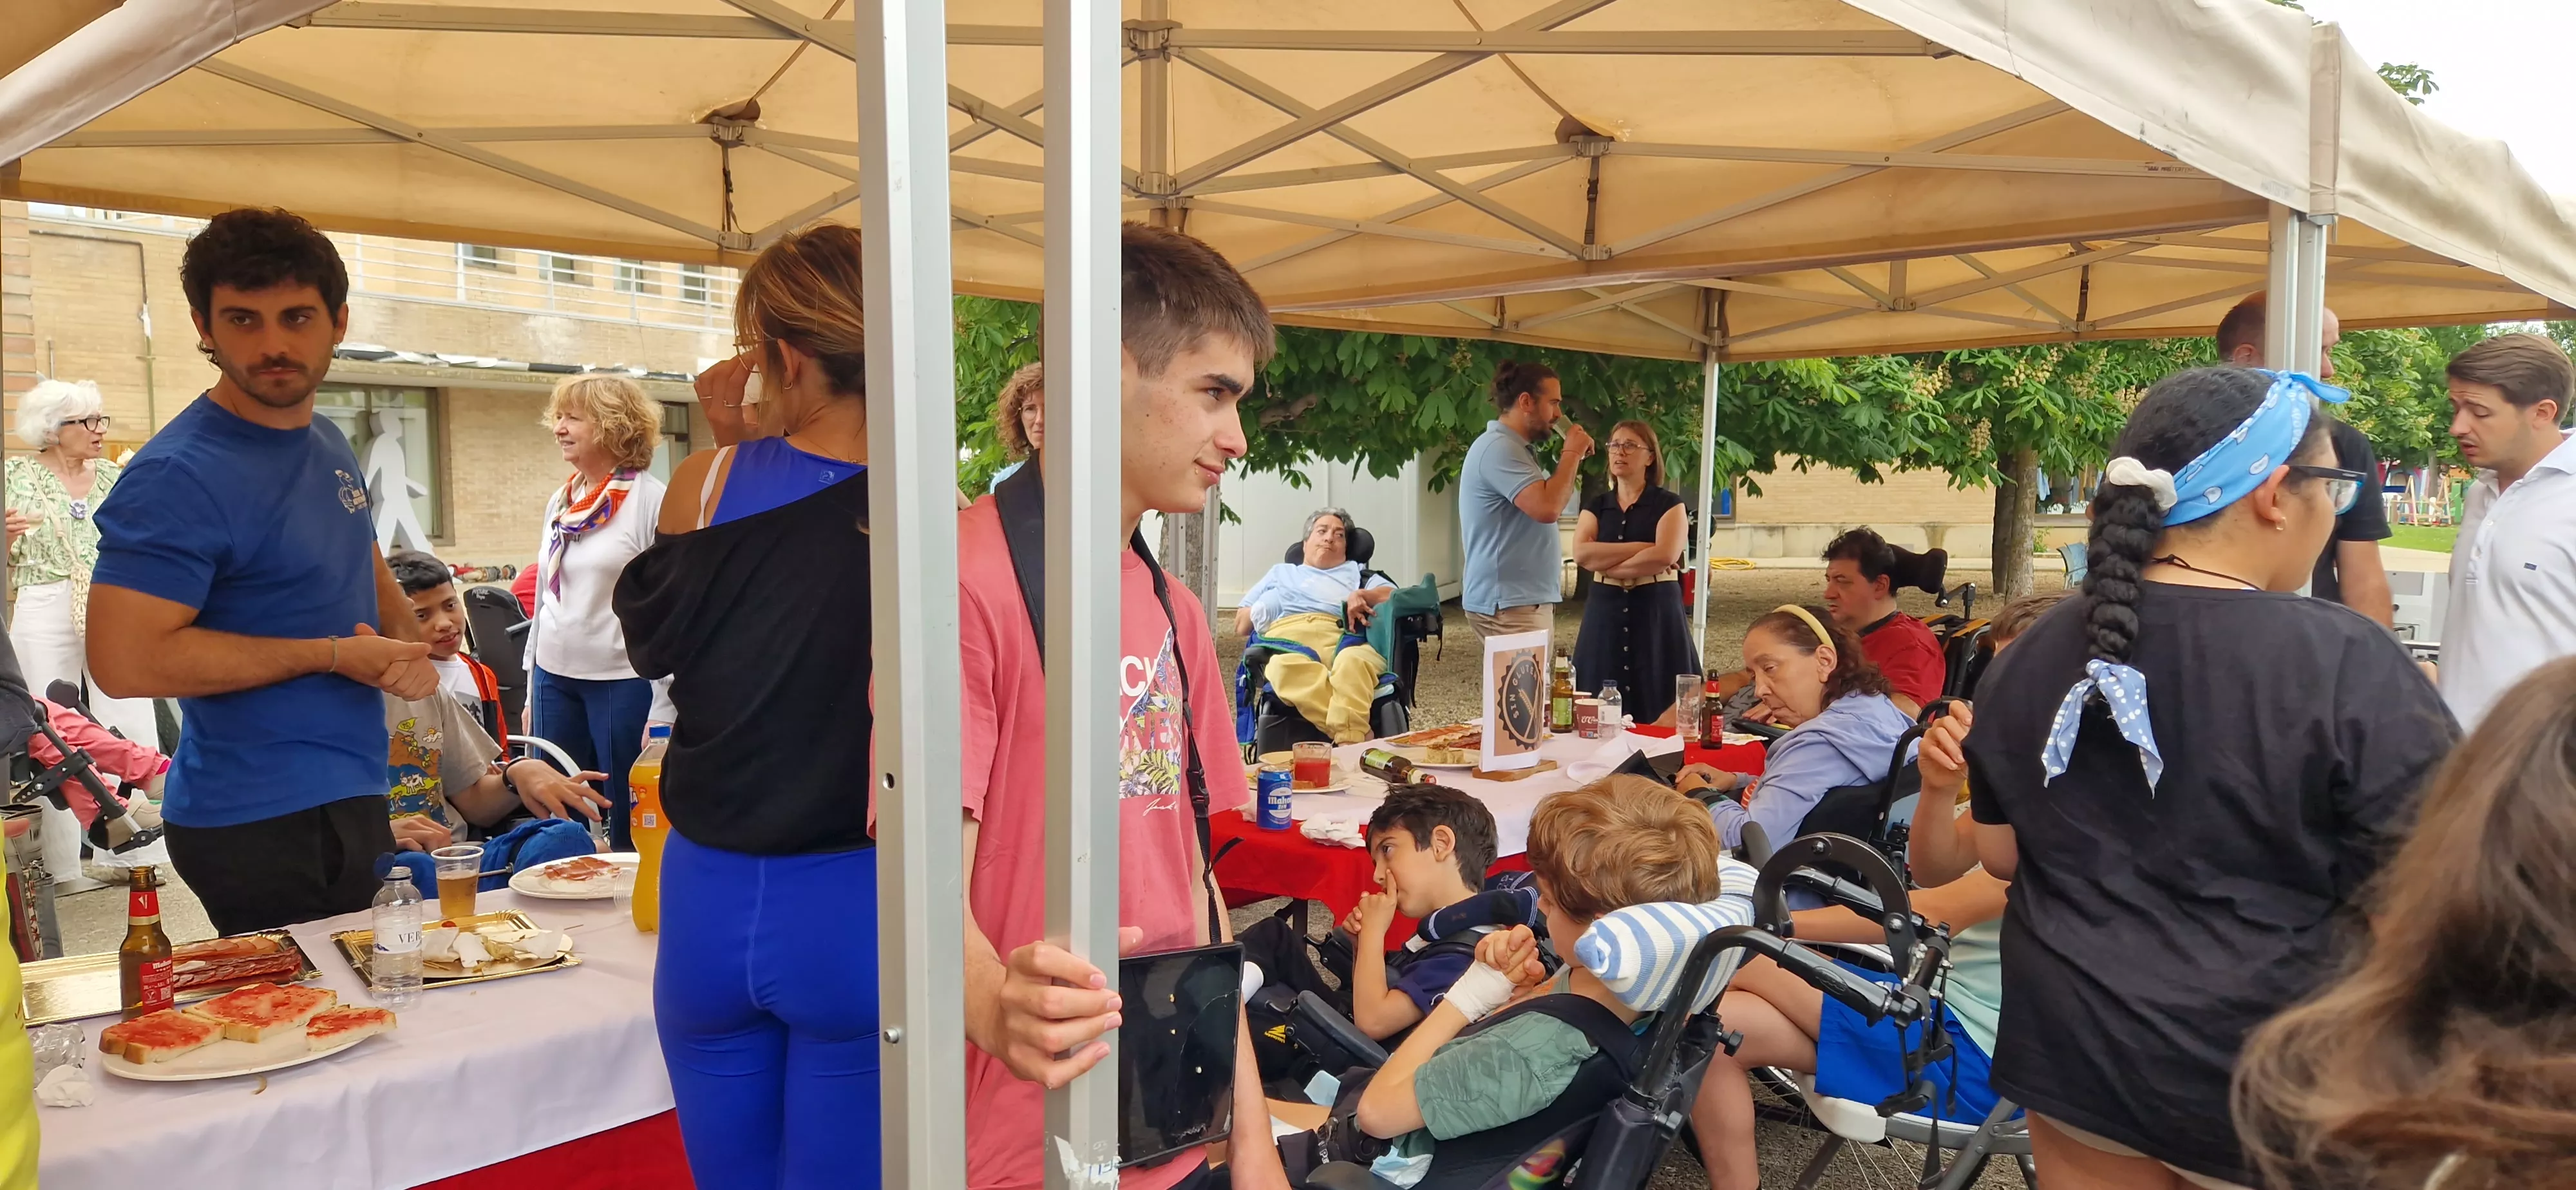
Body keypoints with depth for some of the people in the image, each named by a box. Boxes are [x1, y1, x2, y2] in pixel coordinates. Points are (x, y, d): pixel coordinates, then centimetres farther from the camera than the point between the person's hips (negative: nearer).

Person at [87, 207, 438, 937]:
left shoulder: (328, 444, 8)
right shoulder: (179, 477, -18)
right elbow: (125, 660, -25)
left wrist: (408, 646, -1)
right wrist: (333, 655, -19)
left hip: (351, 798, 9)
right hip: (265, 826, -9)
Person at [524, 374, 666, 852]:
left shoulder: (652, 500, -10)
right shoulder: (558, 504, 11)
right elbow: (544, 601, 18)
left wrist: (663, 709, -15)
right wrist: (532, 693, 17)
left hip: (625, 681, -6)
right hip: (555, 677, 7)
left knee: (632, 830, 2)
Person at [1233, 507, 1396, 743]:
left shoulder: (1355, 572, 36)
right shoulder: (1281, 573, 39)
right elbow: (1240, 625, 33)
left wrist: (1362, 596, -2)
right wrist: (1262, 609, 12)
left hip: (1340, 639, 1)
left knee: (1354, 661, -41)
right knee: (1287, 667, -42)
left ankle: (1350, 744, -57)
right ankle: (1359, 735, -54)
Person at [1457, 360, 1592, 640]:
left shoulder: (1511, 448, 19)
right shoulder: (1499, 448, -16)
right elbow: (1547, 508, -25)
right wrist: (1572, 454, -14)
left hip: (1522, 599, 11)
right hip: (1508, 602, -11)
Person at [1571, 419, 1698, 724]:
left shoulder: (1668, 504, 1)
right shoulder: (1596, 506, 12)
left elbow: (1666, 555, -16)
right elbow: (1581, 554, -6)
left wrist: (1605, 563, -9)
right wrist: (1642, 547, -11)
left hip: (1656, 612, -3)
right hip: (1606, 613, 4)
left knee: (1657, 715, -5)